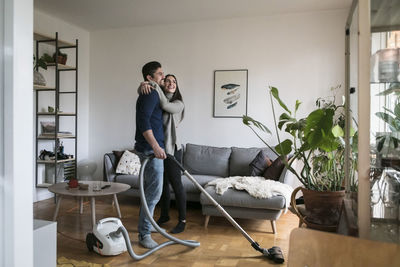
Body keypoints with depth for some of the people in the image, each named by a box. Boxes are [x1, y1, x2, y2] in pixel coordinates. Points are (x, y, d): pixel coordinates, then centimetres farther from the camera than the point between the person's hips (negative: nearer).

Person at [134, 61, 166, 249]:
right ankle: (144, 234, 1)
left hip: (151, 149, 11)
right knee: (154, 192, -8)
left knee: (150, 191, 19)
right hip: (150, 149, -11)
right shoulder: (150, 94, -13)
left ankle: (147, 225, 32)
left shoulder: (151, 93, 20)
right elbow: (144, 120, -25)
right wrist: (155, 146, -31)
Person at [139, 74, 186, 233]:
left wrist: (154, 86, -24)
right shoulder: (156, 100, 9)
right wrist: (144, 85, -26)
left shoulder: (178, 104, -5)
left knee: (176, 184, 0)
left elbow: (166, 105, -25)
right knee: (162, 183, 16)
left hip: (171, 149, -5)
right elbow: (142, 92, -3)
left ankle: (182, 220, 11)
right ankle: (164, 215, 32)